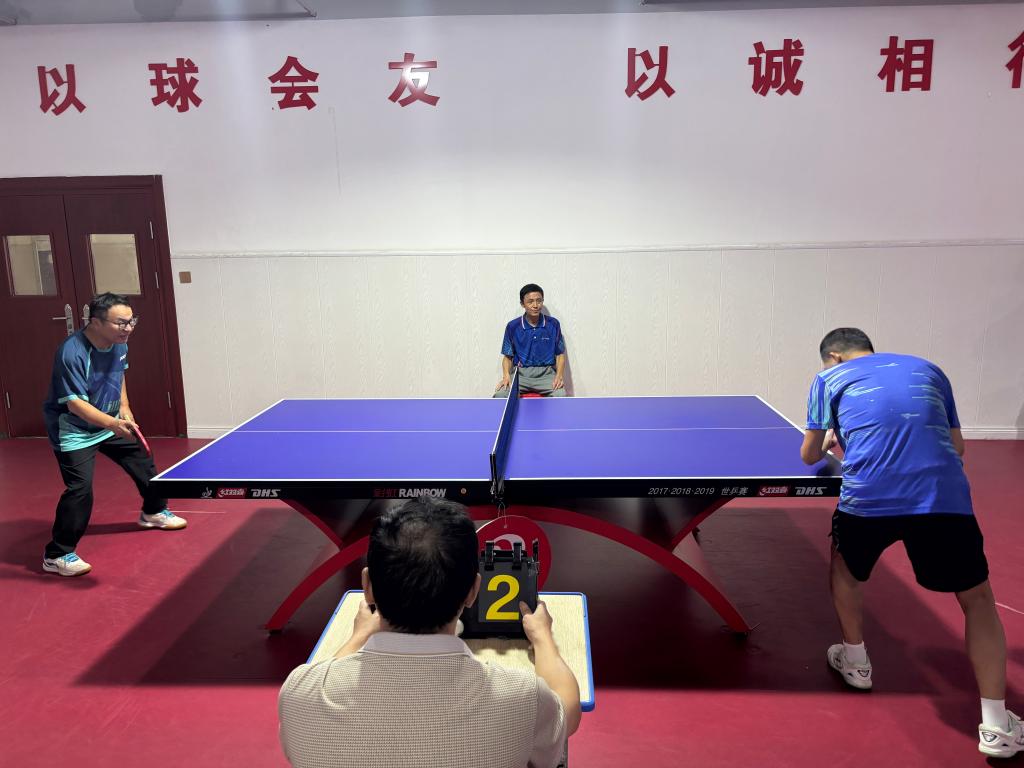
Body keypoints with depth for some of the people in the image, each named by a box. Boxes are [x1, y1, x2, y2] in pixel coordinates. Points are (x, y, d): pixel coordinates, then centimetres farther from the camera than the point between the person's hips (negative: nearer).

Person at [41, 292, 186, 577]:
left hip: (110, 422, 8)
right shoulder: (72, 353, -32)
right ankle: (57, 555, -1)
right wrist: (114, 423, -48)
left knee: (143, 462, 16)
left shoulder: (119, 343, -8)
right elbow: (75, 403, -35)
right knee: (80, 489, -17)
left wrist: (124, 408, 5)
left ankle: (153, 512, 42)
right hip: (74, 431, -8)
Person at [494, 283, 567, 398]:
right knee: (500, 395, -27)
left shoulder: (553, 324, 2)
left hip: (546, 374, 0)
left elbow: (560, 354, 8)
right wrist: (506, 376, -10)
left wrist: (559, 375, -10)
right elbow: (508, 356, 9)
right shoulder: (512, 327, 1)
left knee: (560, 394, -31)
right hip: (520, 373, 1)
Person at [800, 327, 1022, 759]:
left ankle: (855, 662, 42)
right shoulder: (928, 370, 24)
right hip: (945, 498, 2)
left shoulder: (830, 379, 17)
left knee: (844, 567, 30)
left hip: (867, 499, -1)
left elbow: (809, 455, 20)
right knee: (978, 598, 21)